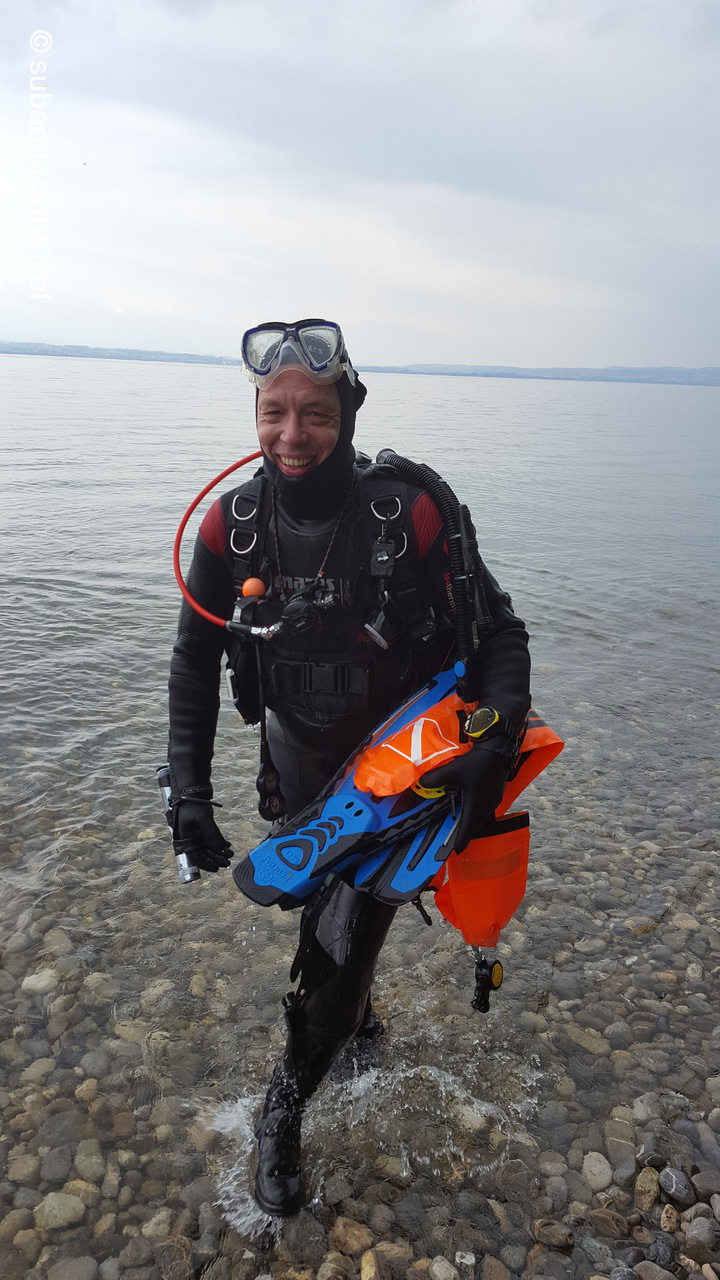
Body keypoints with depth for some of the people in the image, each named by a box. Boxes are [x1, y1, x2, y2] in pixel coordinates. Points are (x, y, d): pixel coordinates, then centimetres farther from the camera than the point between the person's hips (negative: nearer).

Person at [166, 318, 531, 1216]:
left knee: (346, 935, -3)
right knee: (321, 906, 24)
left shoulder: (409, 516, -24)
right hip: (299, 761, 4)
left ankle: (283, 1111, 25)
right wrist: (188, 791, -10)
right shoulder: (231, 526, -15)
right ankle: (354, 1009, 58)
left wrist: (495, 747, -29)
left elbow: (499, 632, -15)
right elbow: (196, 661, -5)